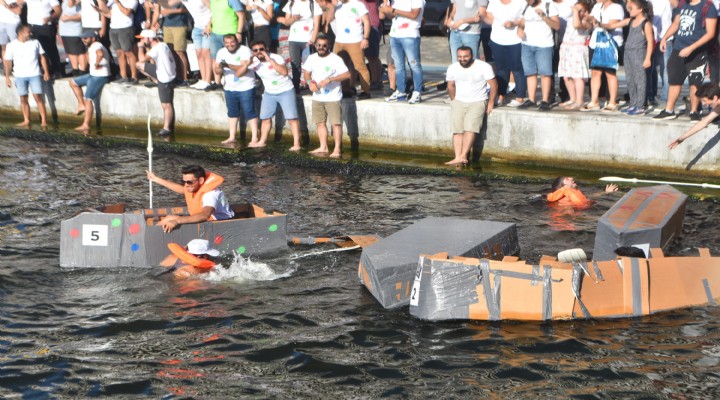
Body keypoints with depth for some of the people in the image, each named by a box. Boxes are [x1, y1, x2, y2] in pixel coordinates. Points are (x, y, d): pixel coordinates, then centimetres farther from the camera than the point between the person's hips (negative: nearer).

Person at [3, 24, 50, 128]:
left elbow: (42, 57, 10)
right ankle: (26, 120, 12)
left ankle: (44, 121, -11)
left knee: (38, 97, -9)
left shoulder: (35, 43, 5)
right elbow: (8, 62, 4)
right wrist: (7, 77, 1)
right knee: (23, 99, 4)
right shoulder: (11, 46, 1)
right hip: (20, 76, 1)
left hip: (35, 74, -1)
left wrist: (46, 72, 4)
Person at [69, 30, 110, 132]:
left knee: (88, 100, -10)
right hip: (93, 75, 11)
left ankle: (86, 125, -8)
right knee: (73, 83, 18)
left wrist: (97, 64, -28)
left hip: (100, 77, -11)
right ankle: (81, 105, 15)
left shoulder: (96, 46, -18)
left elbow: (100, 54, -43)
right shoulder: (92, 47, 14)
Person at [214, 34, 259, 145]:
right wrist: (220, 69, -25)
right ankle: (232, 137, 24)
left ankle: (254, 138, -5)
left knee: (249, 113, -6)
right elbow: (216, 70, -1)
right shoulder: (221, 52, 4)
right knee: (232, 113, 15)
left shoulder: (245, 50, -13)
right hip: (230, 88, 6)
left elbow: (244, 68, -24)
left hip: (245, 88, -6)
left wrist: (228, 65, -30)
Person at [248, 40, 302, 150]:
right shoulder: (254, 62, -5)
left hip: (285, 91, -5)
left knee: (292, 118, -9)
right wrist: (248, 63, -25)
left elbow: (284, 72, -35)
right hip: (269, 93, 5)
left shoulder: (276, 58, -19)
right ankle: (262, 141, 24)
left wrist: (270, 60, -33)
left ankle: (296, 144, -10)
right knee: (265, 118, 10)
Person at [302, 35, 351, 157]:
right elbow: (307, 73, 16)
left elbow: (347, 74, -18)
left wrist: (329, 80, -25)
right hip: (317, 97, 6)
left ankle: (337, 149, -4)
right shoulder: (312, 58, 6)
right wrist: (310, 82, -7)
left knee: (336, 123, -7)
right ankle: (323, 147, 21)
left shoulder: (335, 59, -11)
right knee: (320, 123, 11)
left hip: (333, 97, -6)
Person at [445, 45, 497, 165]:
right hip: (459, 101, 3)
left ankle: (463, 156, -31)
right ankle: (458, 157, -27)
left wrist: (490, 103, -6)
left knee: (470, 127, -25)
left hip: (478, 101, -3)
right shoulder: (452, 68, 5)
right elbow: (450, 86, 18)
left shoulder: (484, 67, -7)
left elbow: (493, 85, -3)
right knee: (457, 128, -18)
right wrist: (454, 101, 10)